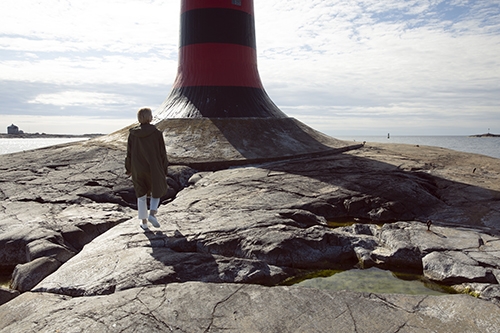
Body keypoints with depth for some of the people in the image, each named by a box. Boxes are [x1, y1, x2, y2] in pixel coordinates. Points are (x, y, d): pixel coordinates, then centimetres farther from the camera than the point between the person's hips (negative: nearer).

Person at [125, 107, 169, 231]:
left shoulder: (132, 134, -5)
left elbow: (129, 153, 0)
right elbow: (162, 153, -7)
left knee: (141, 195, 17)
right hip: (153, 169, -2)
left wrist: (129, 169, 14)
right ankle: (152, 214, -5)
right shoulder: (156, 133, -11)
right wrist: (164, 171, 4)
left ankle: (144, 222, 20)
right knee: (156, 192, 18)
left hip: (138, 170, 2)